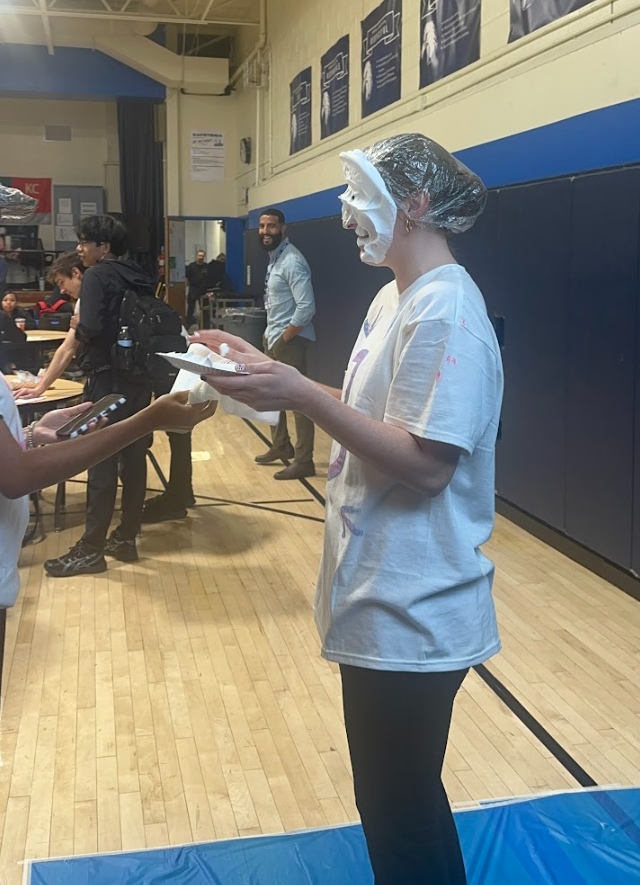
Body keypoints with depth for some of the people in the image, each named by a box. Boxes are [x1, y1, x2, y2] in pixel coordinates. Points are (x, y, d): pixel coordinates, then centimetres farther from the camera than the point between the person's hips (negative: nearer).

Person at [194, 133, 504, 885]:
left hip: (410, 614, -10)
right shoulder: (398, 296, 12)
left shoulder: (444, 311, -19)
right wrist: (272, 373, 8)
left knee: (401, 815, 8)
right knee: (397, 800, 24)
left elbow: (426, 463, -24)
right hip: (388, 600, 10)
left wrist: (302, 395, -26)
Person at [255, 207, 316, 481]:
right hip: (272, 336, 10)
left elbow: (306, 307, -25)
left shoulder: (292, 261, -18)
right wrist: (272, 335, 10)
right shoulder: (274, 258, 12)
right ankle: (281, 446, 35)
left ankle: (304, 461, 1)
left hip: (289, 339, -10)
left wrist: (285, 337, -17)